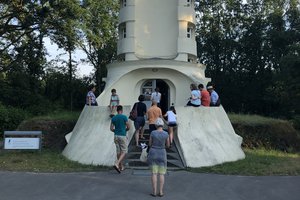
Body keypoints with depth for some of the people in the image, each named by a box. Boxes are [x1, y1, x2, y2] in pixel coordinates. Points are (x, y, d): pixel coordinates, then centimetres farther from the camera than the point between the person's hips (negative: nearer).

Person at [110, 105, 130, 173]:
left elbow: (111, 128, 5)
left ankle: (121, 166, 22)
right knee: (124, 152, 0)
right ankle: (117, 164, -17)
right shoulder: (124, 117, -9)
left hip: (116, 136, 5)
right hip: (123, 136, -5)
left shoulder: (113, 118, 4)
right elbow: (128, 127, -5)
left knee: (118, 151, 13)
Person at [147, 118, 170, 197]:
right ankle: (161, 192, 5)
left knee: (154, 173, 4)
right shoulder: (166, 134, -7)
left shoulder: (152, 133, -9)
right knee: (161, 174, 7)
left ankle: (154, 192, 3)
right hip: (162, 154, 1)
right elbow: (168, 145, 5)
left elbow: (150, 144, 1)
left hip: (153, 154, 0)